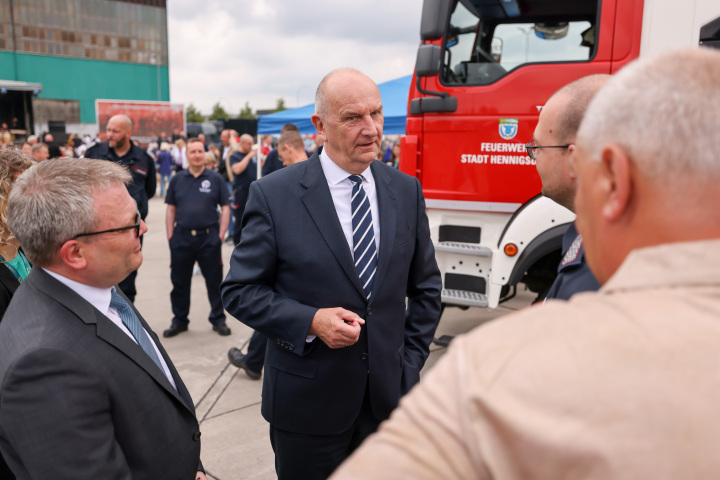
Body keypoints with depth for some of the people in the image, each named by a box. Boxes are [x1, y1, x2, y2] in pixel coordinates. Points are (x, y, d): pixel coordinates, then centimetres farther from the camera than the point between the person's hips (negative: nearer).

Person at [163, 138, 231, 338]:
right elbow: (171, 209, 9)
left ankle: (218, 319, 19)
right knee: (179, 282, 11)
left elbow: (225, 208, 2)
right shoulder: (177, 179, 7)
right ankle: (179, 320, 25)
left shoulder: (215, 178, 2)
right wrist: (170, 235, 2)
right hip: (181, 238, 2)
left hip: (209, 237, -2)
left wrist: (221, 235, -5)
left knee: (214, 281, 6)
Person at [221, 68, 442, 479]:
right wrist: (310, 321, -20)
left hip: (390, 395, 3)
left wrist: (411, 361, 4)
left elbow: (426, 287, 9)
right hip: (307, 400, -3)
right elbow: (239, 290, -7)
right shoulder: (273, 195, -10)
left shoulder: (407, 190, 1)